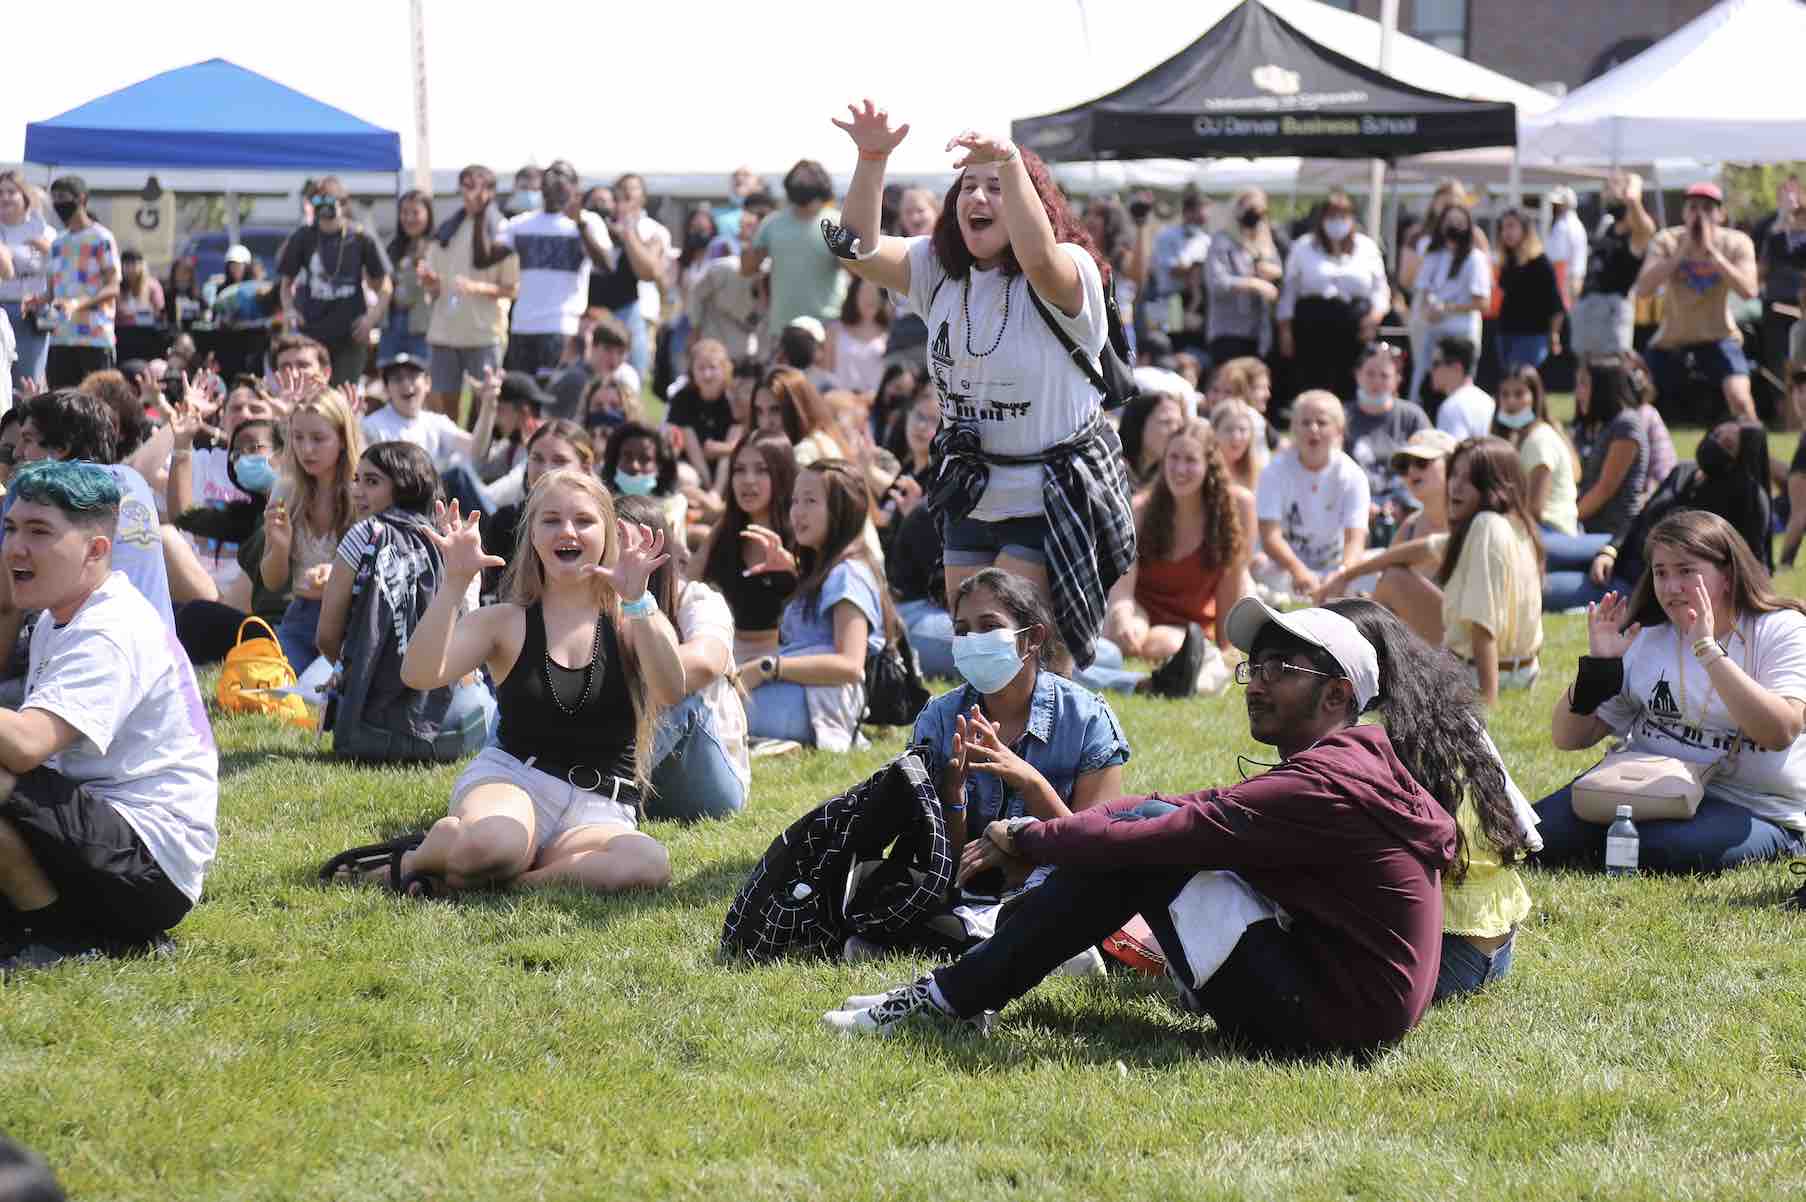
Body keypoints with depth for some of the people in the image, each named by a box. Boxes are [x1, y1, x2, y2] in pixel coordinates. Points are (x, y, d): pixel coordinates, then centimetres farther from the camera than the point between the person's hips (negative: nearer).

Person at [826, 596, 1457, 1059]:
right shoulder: (1345, 763, 15)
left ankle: (951, 997, -7)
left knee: (1142, 841, -12)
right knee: (1146, 820, 11)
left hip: (1329, 1021, -10)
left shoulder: (1322, 786, -18)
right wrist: (1037, 833, 0)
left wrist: (1027, 840, -5)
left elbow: (1147, 836, -21)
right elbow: (1195, 809, 11)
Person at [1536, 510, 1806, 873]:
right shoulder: (1644, 637, 9)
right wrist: (1598, 666, -7)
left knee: (1665, 848, -34)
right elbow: (1567, 739, 10)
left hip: (1754, 811, -4)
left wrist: (1707, 650, -24)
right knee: (1542, 832, -20)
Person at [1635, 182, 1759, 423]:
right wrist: (1683, 251, -28)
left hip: (1718, 334, -1)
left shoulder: (1736, 243, -12)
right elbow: (1643, 289, -24)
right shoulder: (1667, 241, -11)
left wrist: (1711, 252, -31)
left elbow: (1748, 291, -28)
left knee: (1740, 399, -23)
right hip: (1671, 337, 2)